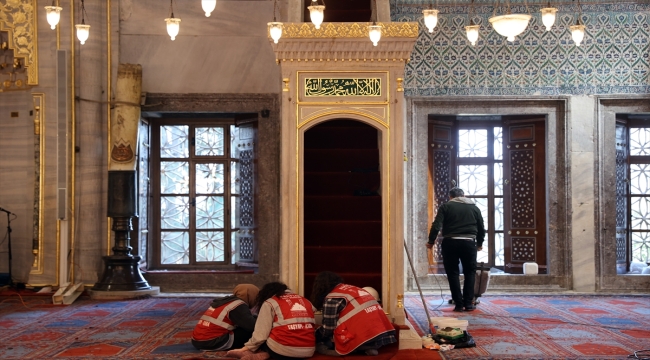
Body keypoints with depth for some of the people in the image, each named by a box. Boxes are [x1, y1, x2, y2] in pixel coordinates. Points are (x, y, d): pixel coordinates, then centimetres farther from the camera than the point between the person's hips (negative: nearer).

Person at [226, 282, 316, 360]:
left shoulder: (270, 302, 7)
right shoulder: (306, 301, 20)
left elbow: (261, 333, -1)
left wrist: (246, 348, 10)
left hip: (282, 350, -3)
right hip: (308, 351, 3)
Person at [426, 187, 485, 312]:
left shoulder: (446, 206, 5)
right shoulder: (474, 208, 13)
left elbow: (436, 225, -6)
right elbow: (481, 228, 17)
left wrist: (431, 241, 3)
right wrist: (479, 243, 31)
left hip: (450, 243, -1)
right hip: (469, 243, 2)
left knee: (453, 273, 6)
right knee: (470, 273, 13)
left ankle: (459, 304, 4)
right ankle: (468, 303, 10)